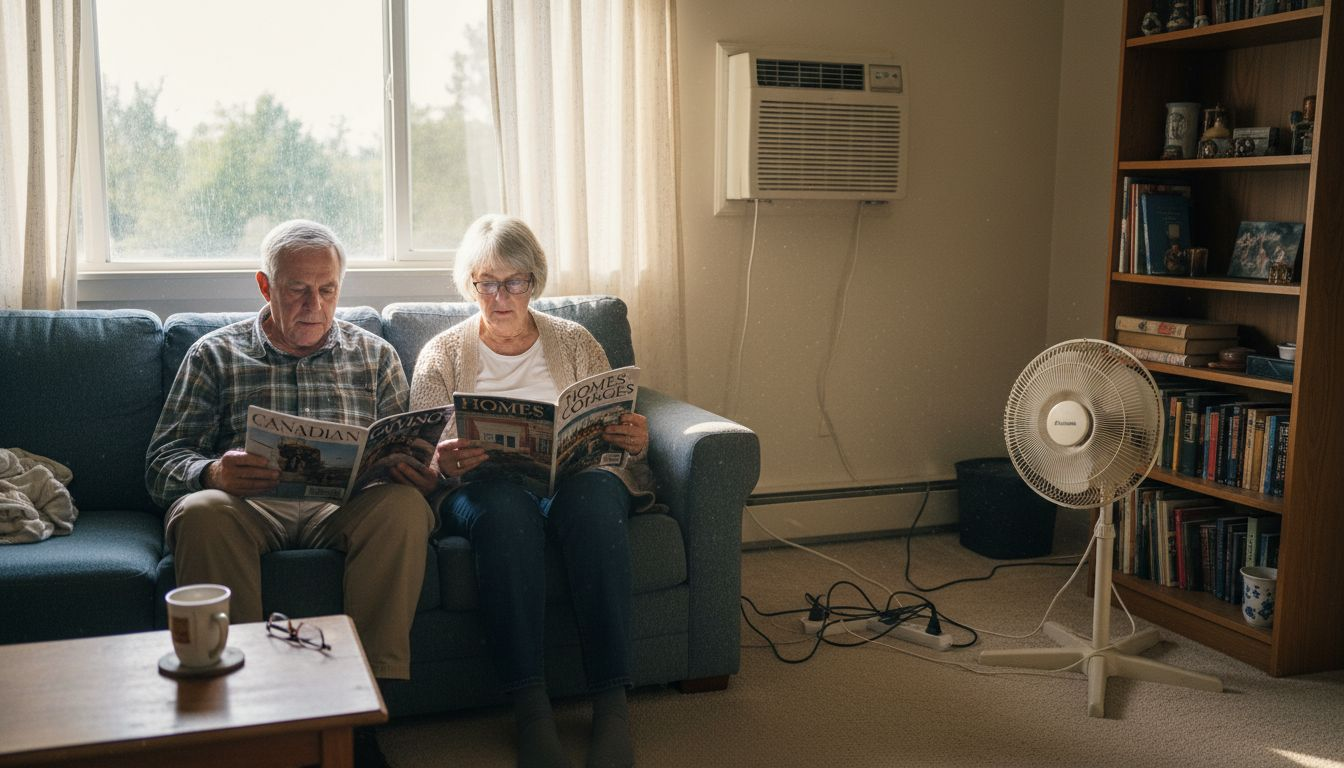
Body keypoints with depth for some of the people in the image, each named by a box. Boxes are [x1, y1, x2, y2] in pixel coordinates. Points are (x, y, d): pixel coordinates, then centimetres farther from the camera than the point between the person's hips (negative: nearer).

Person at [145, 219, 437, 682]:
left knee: (404, 505, -32)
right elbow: (163, 461, 8)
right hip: (246, 505, 0)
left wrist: (421, 475, -9)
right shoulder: (215, 354, 16)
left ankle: (377, 677, -31)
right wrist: (211, 474, -17)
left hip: (346, 507, 1)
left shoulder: (375, 355, 21)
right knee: (201, 512, -34)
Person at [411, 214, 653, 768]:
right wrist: (446, 466, -21)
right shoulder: (442, 355, 13)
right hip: (483, 489, -1)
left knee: (595, 494, -36)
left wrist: (636, 445, -13)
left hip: (575, 480, 1)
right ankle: (529, 708, -37)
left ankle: (612, 704, -35)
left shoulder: (575, 342, 17)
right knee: (505, 507, -38)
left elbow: (616, 441, 12)